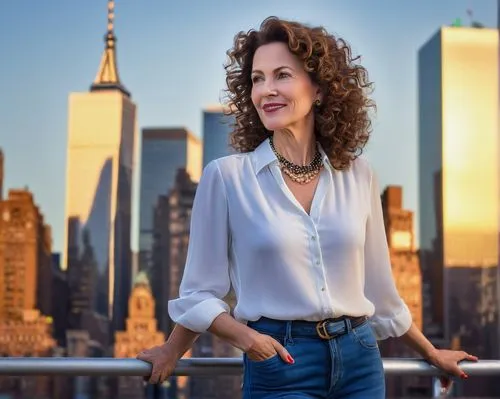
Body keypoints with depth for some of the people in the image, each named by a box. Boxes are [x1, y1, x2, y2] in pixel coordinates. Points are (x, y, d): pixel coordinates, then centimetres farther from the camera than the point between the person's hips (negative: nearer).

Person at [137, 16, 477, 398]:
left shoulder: (358, 175, 4)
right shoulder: (226, 176, -6)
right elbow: (201, 291, 1)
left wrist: (431, 353, 20)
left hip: (359, 358, 3)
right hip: (279, 366, -3)